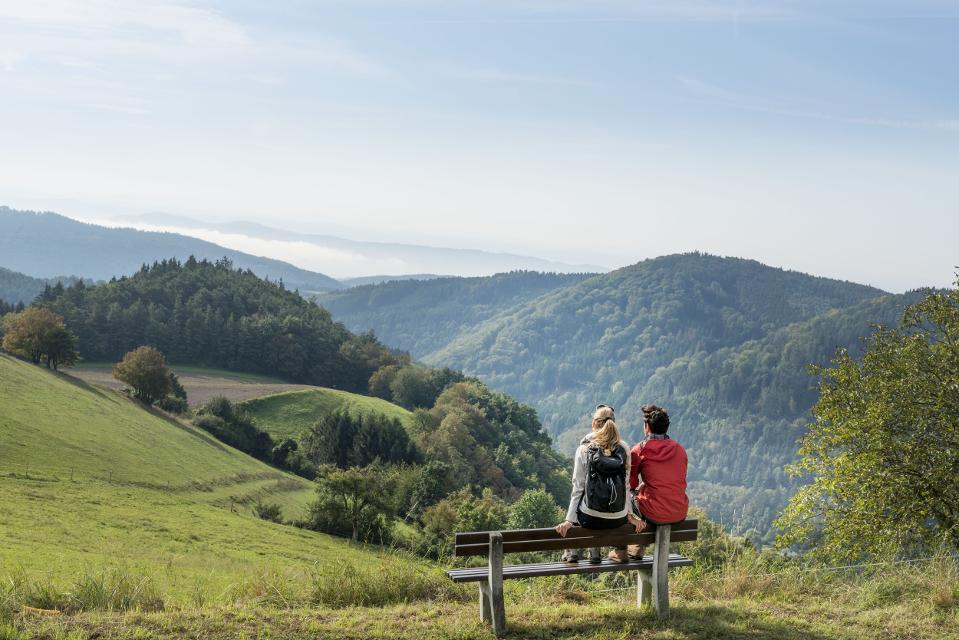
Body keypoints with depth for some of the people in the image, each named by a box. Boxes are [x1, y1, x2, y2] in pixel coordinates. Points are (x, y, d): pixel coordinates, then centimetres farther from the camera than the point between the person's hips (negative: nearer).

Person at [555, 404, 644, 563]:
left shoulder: (584, 449, -7)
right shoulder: (624, 449, -2)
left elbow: (578, 488, -6)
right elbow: (627, 485, 0)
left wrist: (569, 520, -3)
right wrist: (629, 515, 9)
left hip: (591, 519, -2)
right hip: (618, 519, 2)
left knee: (574, 500, 33)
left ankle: (572, 551, 31)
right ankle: (595, 552, 37)